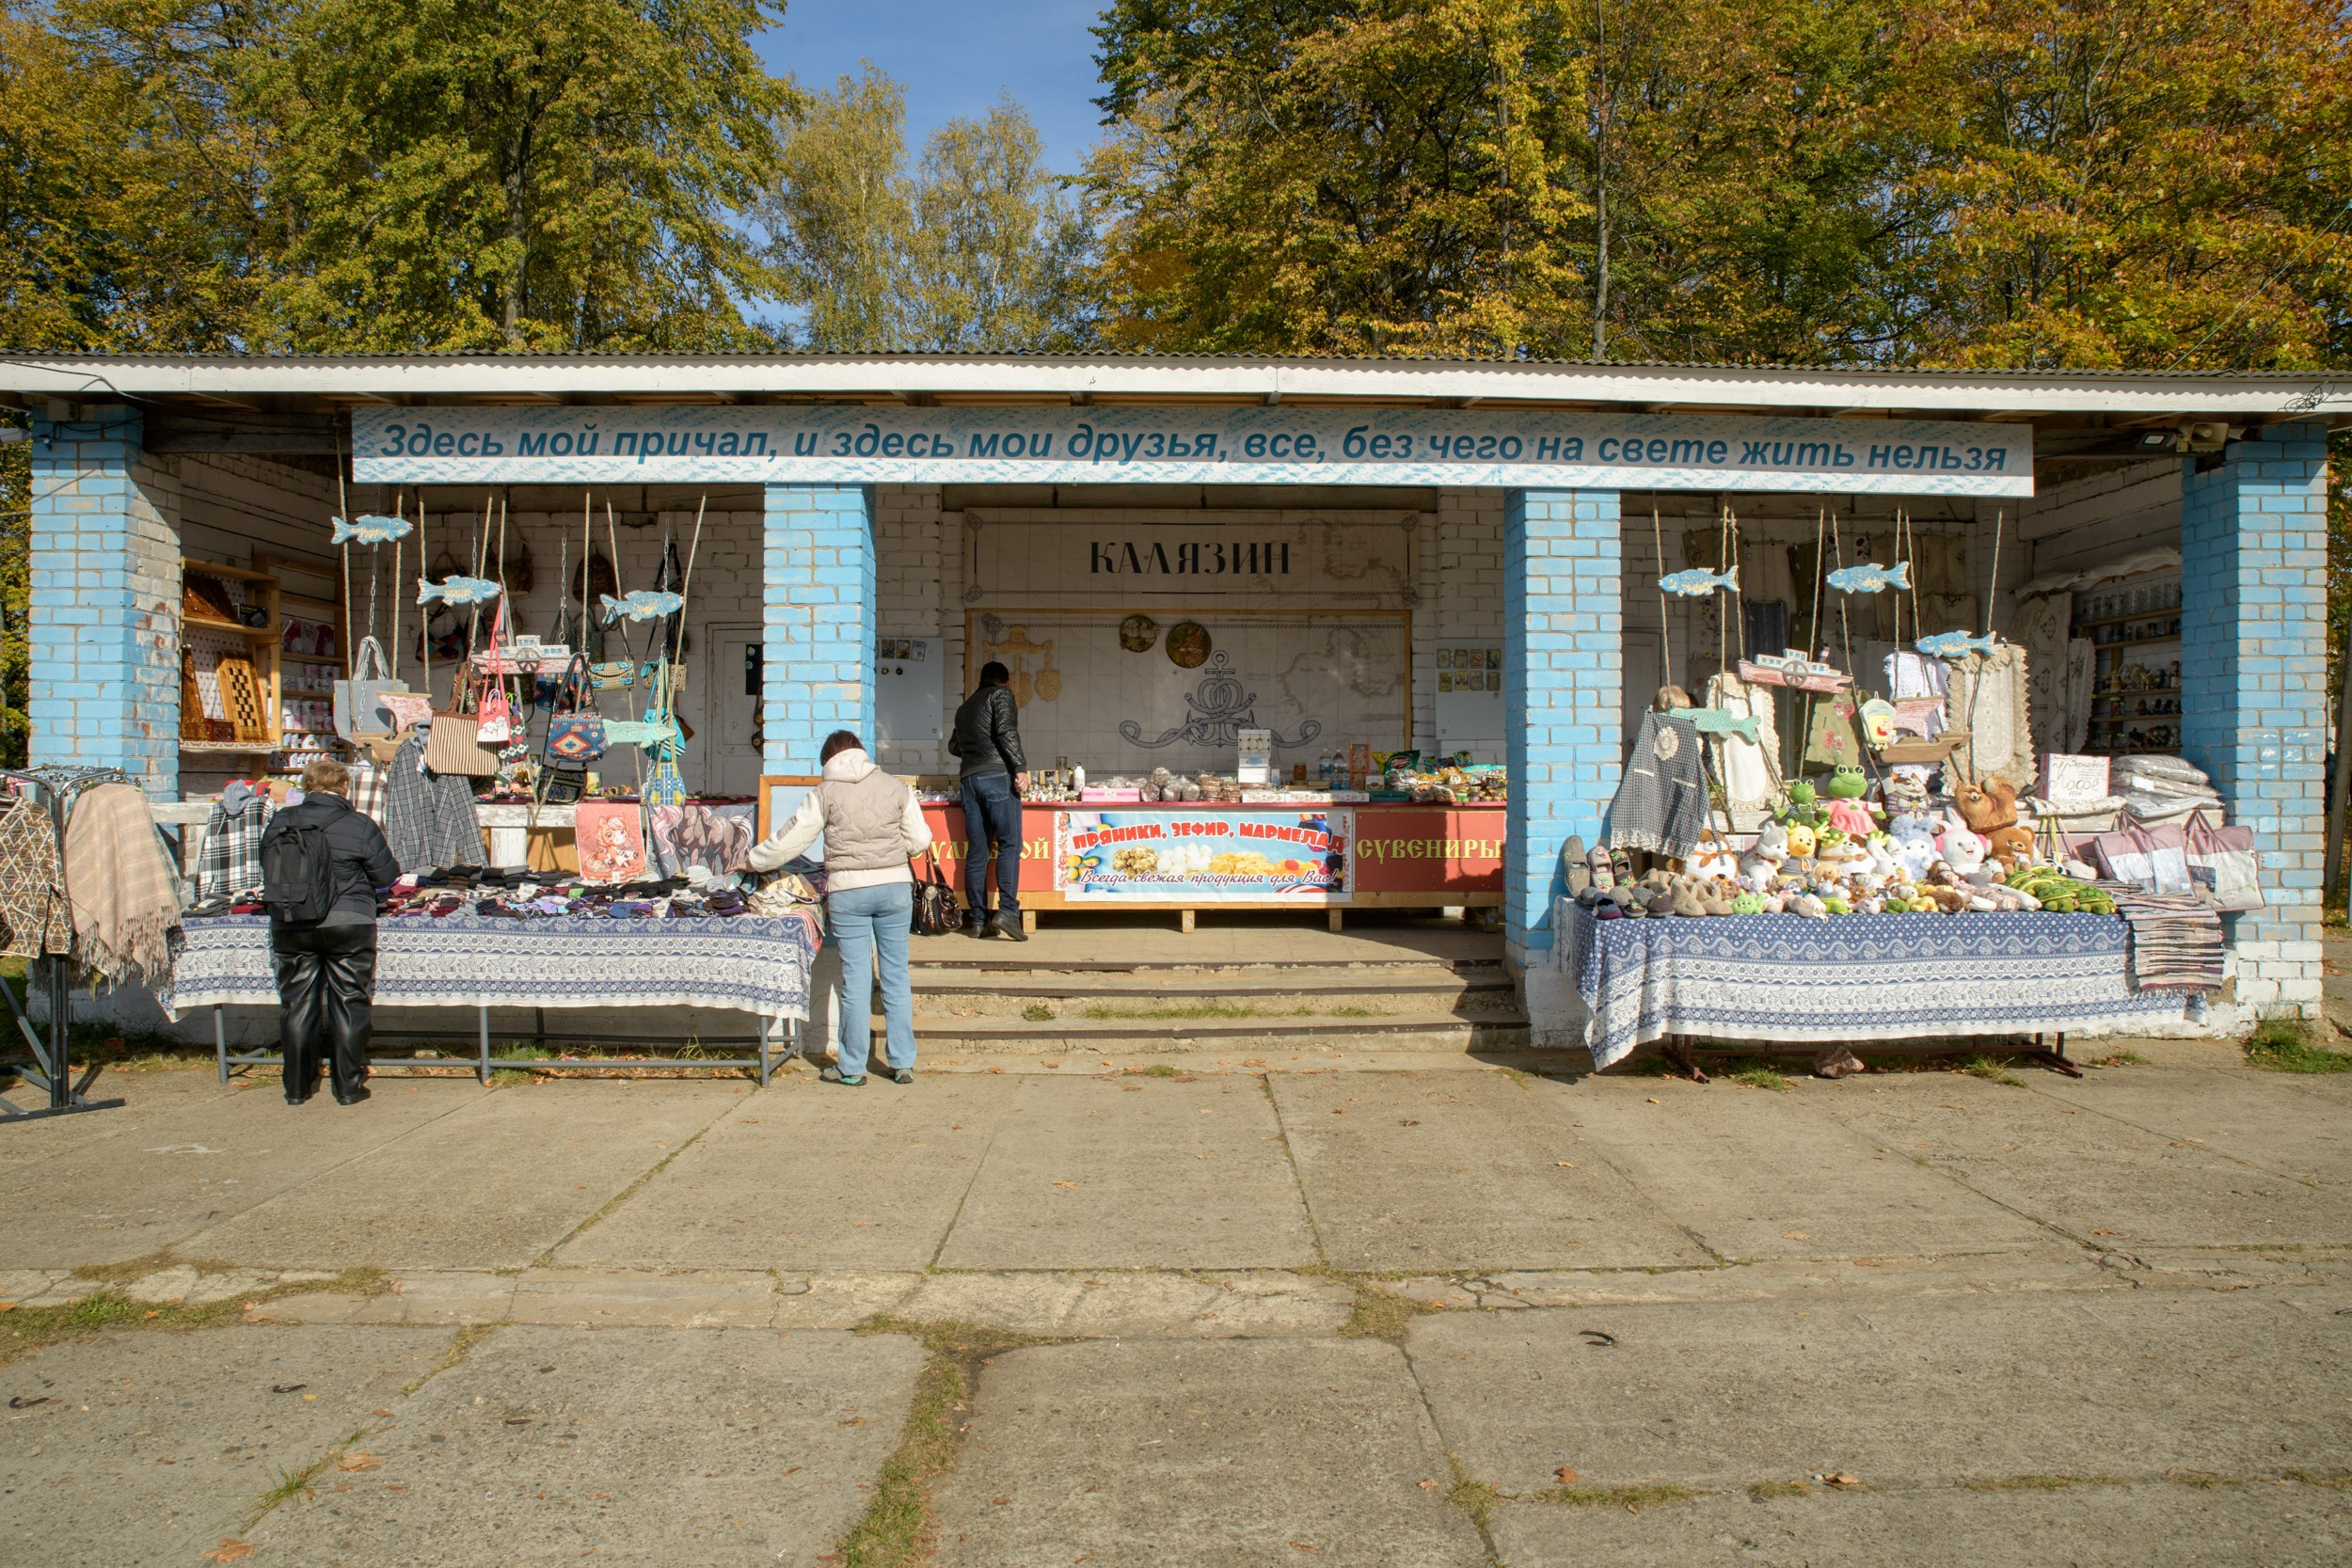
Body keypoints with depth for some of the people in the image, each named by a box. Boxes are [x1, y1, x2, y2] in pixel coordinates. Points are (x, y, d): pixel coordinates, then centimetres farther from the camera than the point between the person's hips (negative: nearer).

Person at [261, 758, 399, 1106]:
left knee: (297, 1005, 14)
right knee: (349, 1005, 7)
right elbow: (387, 875, -1)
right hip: (347, 925, -3)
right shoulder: (360, 827, -8)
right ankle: (348, 1087, 11)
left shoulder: (278, 823, 2)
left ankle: (297, 1087, 22)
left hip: (290, 928, 3)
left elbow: (268, 872, 14)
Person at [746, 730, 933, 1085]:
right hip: (895, 886, 2)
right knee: (896, 976, 8)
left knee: (856, 979, 4)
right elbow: (919, 841, 7)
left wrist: (753, 860, 20)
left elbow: (790, 839, 4)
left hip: (848, 890, -2)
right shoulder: (895, 787, 6)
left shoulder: (825, 793, 0)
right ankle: (902, 1063, 12)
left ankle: (852, 1067, 12)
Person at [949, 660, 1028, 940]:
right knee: (1009, 845, -8)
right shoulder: (1001, 694, 6)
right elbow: (1006, 730, -10)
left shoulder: (965, 707, 26)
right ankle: (1007, 910, -20)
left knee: (976, 851, 5)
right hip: (997, 774, -6)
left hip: (970, 778, 7)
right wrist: (1020, 767, -12)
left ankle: (977, 920, 4)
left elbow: (953, 745, 34)